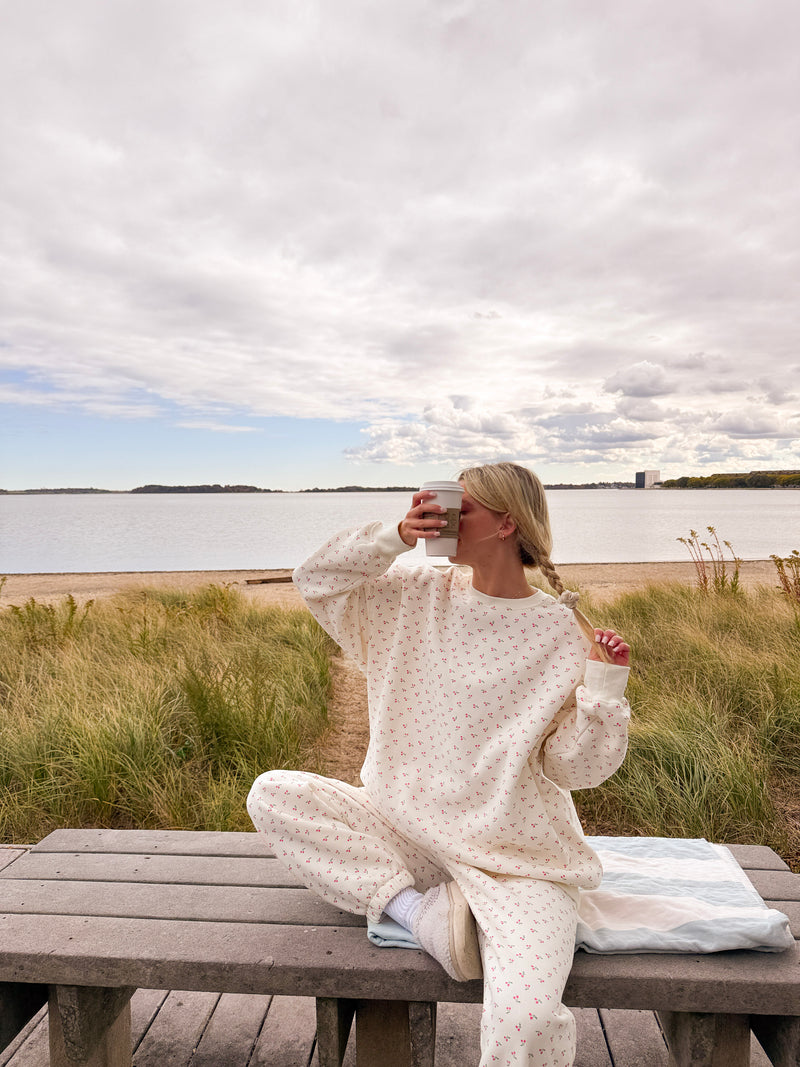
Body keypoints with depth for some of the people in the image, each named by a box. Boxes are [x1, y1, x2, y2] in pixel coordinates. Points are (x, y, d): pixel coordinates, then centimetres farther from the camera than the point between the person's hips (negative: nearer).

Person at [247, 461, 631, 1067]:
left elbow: (573, 767, -6)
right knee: (273, 794, -11)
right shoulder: (420, 596, 2)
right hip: (404, 828, 5)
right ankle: (418, 910, -12)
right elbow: (317, 581, -1)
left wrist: (606, 686, -21)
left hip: (515, 859, -5)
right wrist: (396, 536, -13)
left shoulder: (560, 633, -9)